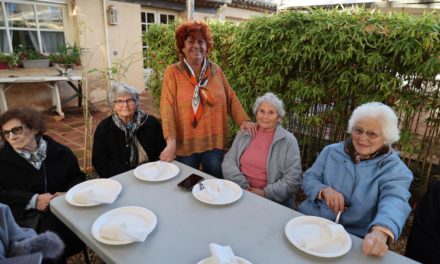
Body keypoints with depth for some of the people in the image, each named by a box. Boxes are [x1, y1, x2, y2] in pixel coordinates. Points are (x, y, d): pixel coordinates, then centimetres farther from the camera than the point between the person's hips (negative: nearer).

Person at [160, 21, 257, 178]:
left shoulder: (215, 70, 4)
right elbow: (167, 109, -13)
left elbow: (230, 98, 8)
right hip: (185, 145, -2)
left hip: (214, 142, 3)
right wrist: (171, 142, -21)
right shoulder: (173, 72, -6)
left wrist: (243, 120, -5)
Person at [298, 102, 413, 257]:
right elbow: (308, 179, 6)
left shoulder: (394, 168, -3)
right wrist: (324, 190, -17)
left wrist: (380, 232, -42)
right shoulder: (331, 151, 7)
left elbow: (394, 201, -21)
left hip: (354, 240, -1)